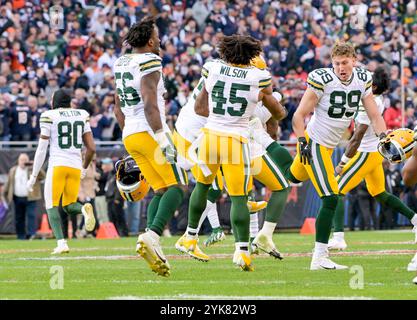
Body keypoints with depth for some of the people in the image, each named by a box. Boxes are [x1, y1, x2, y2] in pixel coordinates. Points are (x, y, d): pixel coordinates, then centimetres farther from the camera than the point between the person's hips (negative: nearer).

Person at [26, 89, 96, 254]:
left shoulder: (49, 117, -2)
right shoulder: (82, 116, 12)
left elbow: (42, 149, -3)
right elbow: (92, 148, 11)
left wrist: (34, 176, 4)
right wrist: (84, 168, 27)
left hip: (57, 165, -4)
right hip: (76, 165, 4)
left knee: (52, 205, 3)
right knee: (69, 205, 15)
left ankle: (61, 243, -16)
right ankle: (84, 208, -21)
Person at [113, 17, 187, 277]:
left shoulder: (121, 64, 16)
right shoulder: (149, 62, -10)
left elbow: (118, 110, 22)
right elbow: (150, 104, -20)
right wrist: (162, 138, -22)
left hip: (130, 135, 8)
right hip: (149, 132, -8)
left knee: (161, 190, 11)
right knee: (177, 186, -6)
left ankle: (151, 243, -3)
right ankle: (153, 236, -25)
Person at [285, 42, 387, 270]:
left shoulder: (362, 80, 1)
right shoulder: (322, 80, -19)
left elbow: (374, 116, 4)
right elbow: (299, 116, -13)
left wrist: (384, 137, -12)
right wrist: (303, 143, -21)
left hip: (328, 146, 7)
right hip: (314, 143, -7)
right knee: (330, 199, -11)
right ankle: (319, 258, -6)